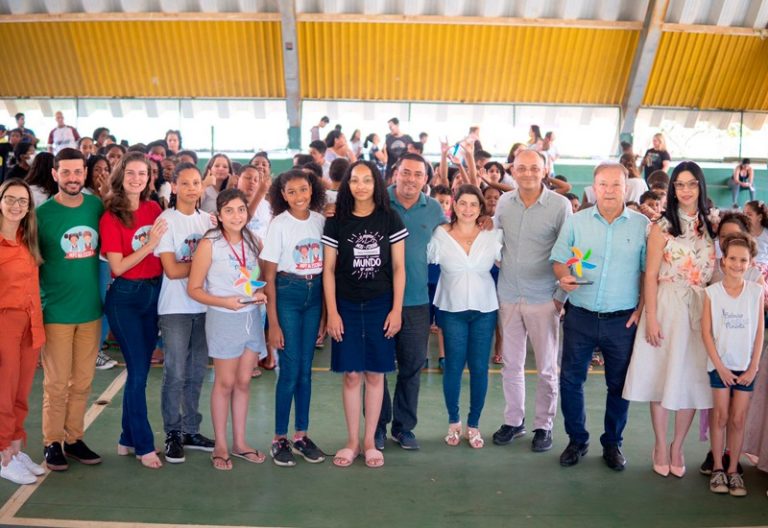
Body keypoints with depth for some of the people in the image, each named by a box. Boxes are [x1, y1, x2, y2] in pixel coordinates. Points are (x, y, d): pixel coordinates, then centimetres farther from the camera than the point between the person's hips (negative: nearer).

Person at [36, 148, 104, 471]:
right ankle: (52, 442, 21)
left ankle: (74, 439, 27)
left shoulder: (97, 206, 1)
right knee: (56, 382, 5)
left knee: (83, 381, 12)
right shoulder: (42, 213, -7)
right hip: (56, 312, -3)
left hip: (91, 309, 3)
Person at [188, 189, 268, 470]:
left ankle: (239, 442, 26)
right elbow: (194, 289, -9)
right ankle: (220, 445, 21)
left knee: (243, 381, 12)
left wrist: (261, 294, -7)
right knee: (225, 383, 6)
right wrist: (224, 302, -22)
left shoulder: (254, 242, 3)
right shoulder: (209, 244, -11)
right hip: (223, 318, -4)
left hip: (252, 316, 5)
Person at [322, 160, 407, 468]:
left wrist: (397, 309, -4)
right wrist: (332, 312, -5)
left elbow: (398, 267, 1)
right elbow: (328, 270, 1)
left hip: (380, 306, 0)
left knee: (375, 374, 6)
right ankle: (352, 442, 18)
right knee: (351, 375, 4)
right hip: (346, 307, 0)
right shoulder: (336, 223, 1)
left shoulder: (390, 220, 0)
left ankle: (370, 442, 19)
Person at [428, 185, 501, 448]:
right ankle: (453, 422, 24)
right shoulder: (440, 235, -4)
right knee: (453, 366, 4)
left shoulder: (493, 236, 0)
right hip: (452, 309, -1)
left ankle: (474, 424, 22)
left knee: (479, 368, 6)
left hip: (484, 309, 1)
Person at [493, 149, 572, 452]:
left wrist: (561, 296, -8)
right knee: (511, 364, 13)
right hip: (508, 296, 3)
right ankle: (514, 421, 29)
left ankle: (544, 425, 25)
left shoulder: (560, 205, -9)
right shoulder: (504, 202, 2)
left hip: (543, 299, -3)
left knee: (546, 368, 9)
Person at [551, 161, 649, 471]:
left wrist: (643, 308, -6)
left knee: (619, 385, 10)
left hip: (623, 320, -1)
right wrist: (563, 277, -17)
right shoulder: (575, 222, 3)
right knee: (571, 380, 6)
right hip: (580, 317, 1)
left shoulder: (642, 225, 0)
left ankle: (612, 443, 29)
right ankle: (577, 440, 25)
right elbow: (558, 260, 4)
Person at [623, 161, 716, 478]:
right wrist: (651, 318, -10)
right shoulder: (662, 227, -2)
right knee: (662, 375, 3)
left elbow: (717, 273, 9)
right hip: (667, 307, -3)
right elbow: (651, 275, -5)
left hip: (702, 310, 3)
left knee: (692, 378, 7)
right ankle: (660, 446, 20)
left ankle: (677, 447, 23)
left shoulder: (711, 227, 8)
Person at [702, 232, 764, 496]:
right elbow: (706, 332, -5)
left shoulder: (756, 291, -2)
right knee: (720, 417, 5)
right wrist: (720, 366, -8)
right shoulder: (712, 292, -5)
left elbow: (759, 332, 0)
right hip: (720, 365, -1)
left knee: (738, 420, 6)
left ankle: (733, 470, 17)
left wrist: (753, 367, -4)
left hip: (745, 367, 1)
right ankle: (717, 468, 16)